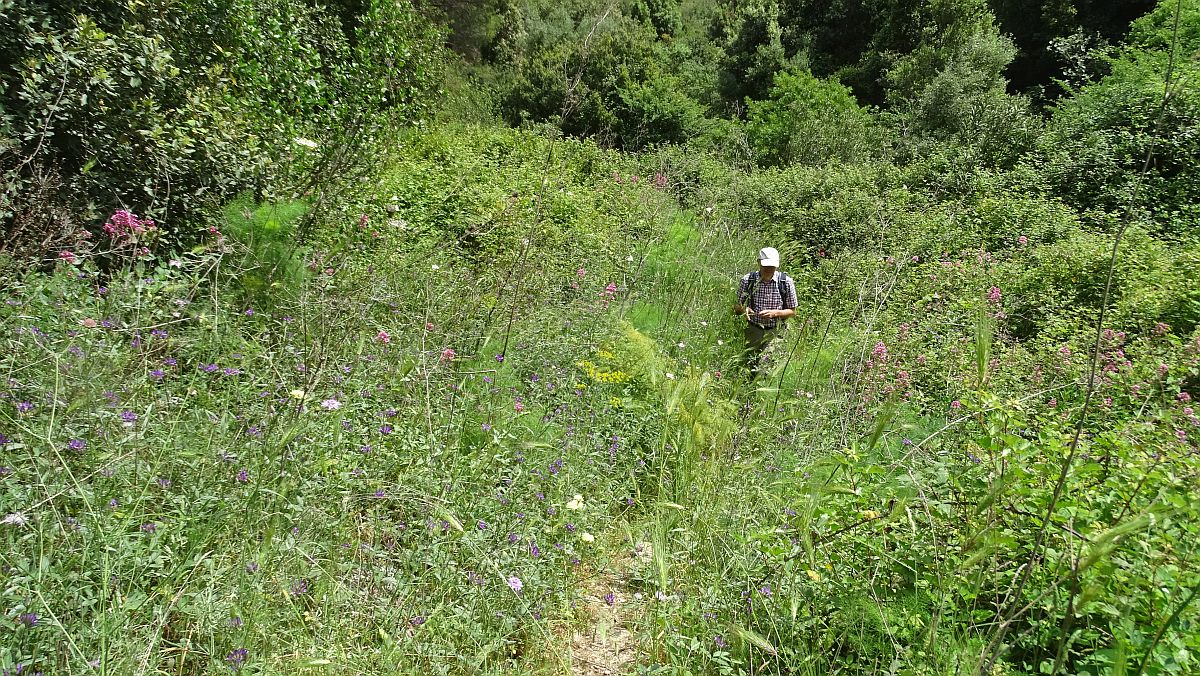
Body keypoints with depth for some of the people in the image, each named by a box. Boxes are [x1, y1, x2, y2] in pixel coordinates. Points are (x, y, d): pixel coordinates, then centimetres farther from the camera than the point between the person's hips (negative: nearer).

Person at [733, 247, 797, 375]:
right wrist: (743, 309, -19)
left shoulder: (786, 282, -4)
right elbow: (736, 307, 5)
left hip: (775, 332, -1)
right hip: (753, 330, 1)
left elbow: (792, 312, 4)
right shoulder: (747, 280, -3)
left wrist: (775, 313, -15)